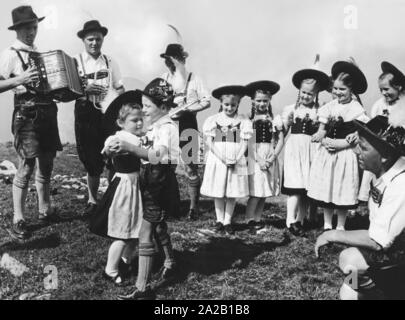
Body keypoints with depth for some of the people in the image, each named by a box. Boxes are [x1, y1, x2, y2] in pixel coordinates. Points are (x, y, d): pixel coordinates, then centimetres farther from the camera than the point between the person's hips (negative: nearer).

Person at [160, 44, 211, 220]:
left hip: (187, 124, -3)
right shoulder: (163, 78, 10)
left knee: (191, 167, -3)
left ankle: (194, 205, 6)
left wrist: (186, 110, -14)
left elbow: (207, 101, -2)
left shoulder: (193, 78, 1)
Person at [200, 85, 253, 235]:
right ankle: (219, 220, 20)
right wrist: (223, 159, -14)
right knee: (218, 193, 7)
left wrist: (236, 159, -16)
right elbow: (209, 142, -4)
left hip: (236, 162, 0)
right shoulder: (212, 120, 1)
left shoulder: (243, 121, 1)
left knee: (232, 193, 4)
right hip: (217, 160, 0)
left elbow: (244, 143, -1)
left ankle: (228, 221, 16)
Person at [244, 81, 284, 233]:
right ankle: (249, 220, 0)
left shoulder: (275, 119, 7)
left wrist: (272, 157, -9)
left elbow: (280, 140, 3)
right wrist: (258, 159, -13)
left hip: (269, 158, 3)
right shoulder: (249, 120, -1)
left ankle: (257, 220, 17)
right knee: (256, 191, -8)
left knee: (264, 193, 7)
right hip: (255, 157, -3)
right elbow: (249, 142, -5)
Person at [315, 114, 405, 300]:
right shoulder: (383, 174, -3)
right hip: (390, 249, 7)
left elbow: (378, 241, -27)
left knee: (349, 260, -21)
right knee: (349, 292, -1)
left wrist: (333, 235, -18)